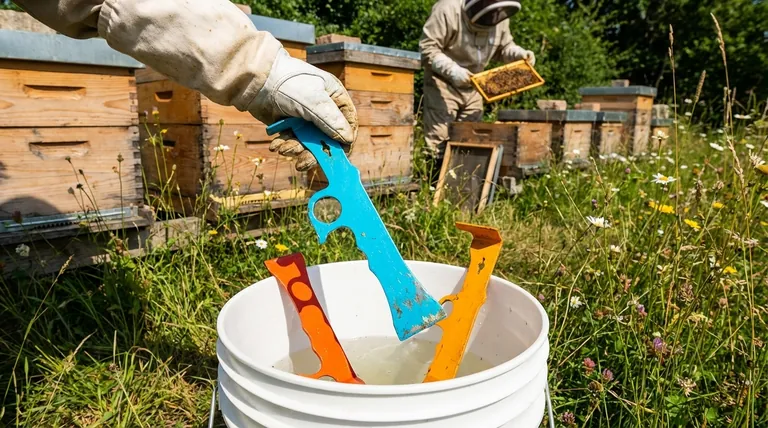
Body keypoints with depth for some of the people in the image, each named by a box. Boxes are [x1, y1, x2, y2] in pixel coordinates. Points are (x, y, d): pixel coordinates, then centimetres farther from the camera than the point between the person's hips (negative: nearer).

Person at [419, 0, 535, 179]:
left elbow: (504, 47, 12)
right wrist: (452, 69, -34)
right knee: (440, 140, -8)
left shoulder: (500, 17, -2)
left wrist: (519, 53, -9)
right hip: (443, 82, -6)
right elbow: (427, 48, -23)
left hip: (472, 85, 7)